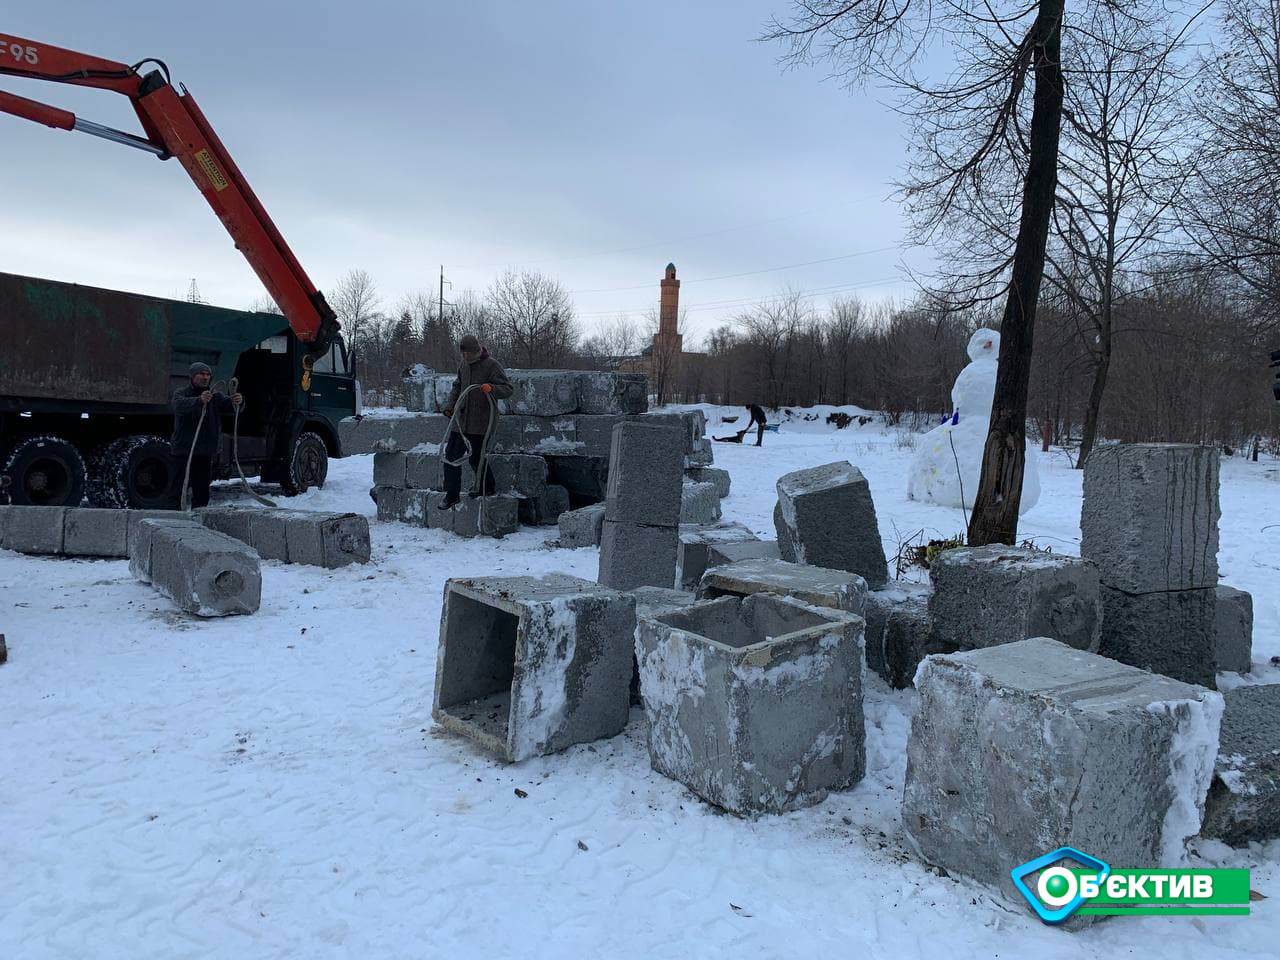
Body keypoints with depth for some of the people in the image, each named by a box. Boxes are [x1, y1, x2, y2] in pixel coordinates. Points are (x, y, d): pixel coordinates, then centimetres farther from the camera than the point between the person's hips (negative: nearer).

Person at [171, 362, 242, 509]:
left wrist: (237, 402, -33)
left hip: (205, 452, 3)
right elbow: (180, 405, -22)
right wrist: (199, 400, -43)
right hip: (184, 451, -3)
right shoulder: (180, 394, 1)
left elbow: (228, 404, -7)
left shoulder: (216, 396, 11)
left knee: (202, 492, 7)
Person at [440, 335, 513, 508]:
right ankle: (452, 494, 12)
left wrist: (492, 388, -33)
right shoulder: (464, 365, 12)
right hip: (461, 420, 7)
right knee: (451, 454, 3)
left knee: (476, 457, -1)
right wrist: (450, 405, 8)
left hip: (481, 422, -7)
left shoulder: (491, 365, -9)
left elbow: (507, 389, -13)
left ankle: (486, 486, 24)